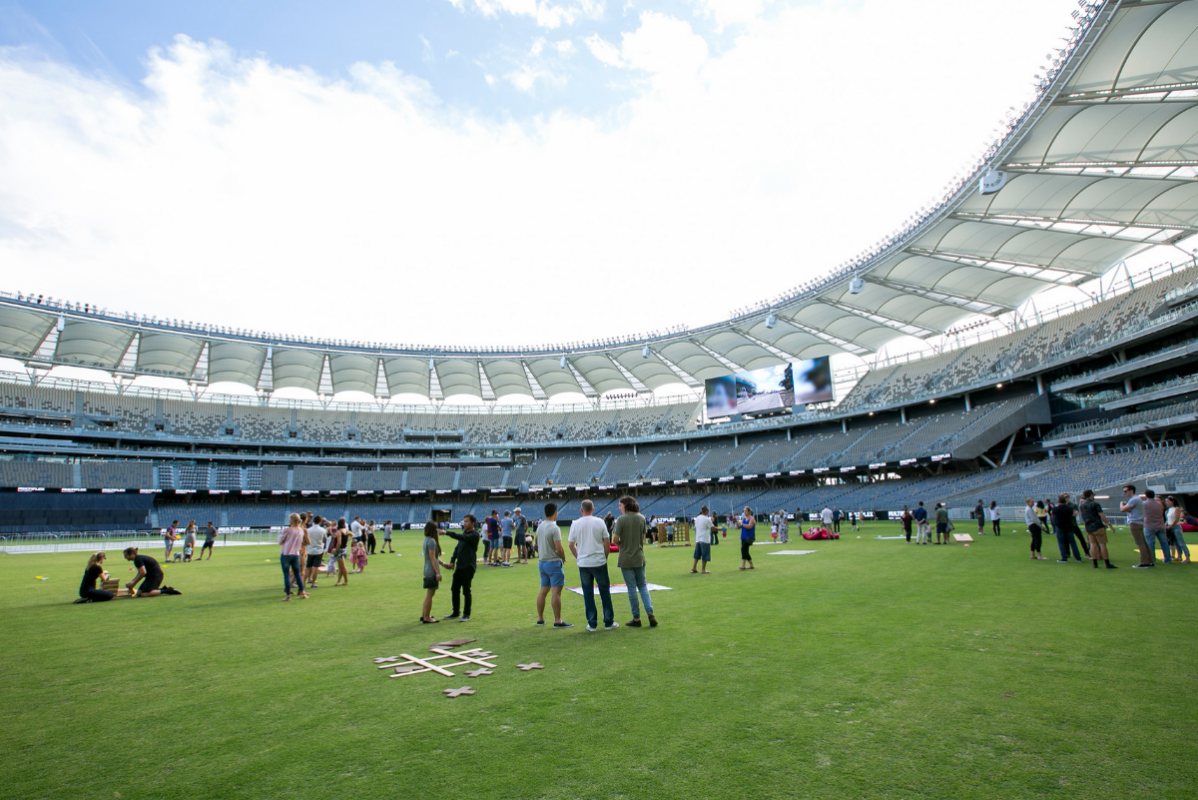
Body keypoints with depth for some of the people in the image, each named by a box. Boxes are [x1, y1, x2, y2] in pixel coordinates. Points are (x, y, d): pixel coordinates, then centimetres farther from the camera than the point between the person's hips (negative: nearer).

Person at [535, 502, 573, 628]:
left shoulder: (539, 527, 7)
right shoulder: (554, 528, -18)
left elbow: (536, 542, 17)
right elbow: (559, 548, -20)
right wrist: (563, 558, -3)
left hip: (541, 562, 8)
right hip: (553, 562, -8)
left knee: (543, 591, 14)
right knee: (556, 592, -5)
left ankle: (540, 619, 21)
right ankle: (558, 621, -3)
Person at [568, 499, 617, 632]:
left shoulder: (575, 524, -2)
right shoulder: (599, 522, -4)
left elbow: (571, 545, 3)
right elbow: (606, 542, -1)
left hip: (583, 563, 1)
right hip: (599, 562, -1)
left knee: (588, 594, 10)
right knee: (605, 592, 11)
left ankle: (592, 624, 12)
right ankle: (608, 622, 15)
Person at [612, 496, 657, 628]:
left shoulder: (621, 519, -15)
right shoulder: (641, 518, 2)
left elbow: (615, 540, -16)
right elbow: (643, 537, 7)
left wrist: (620, 545, 4)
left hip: (626, 559, -4)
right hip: (639, 557, 4)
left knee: (632, 588, 5)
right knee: (642, 585, 16)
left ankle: (636, 619, 12)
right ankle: (650, 613, 3)